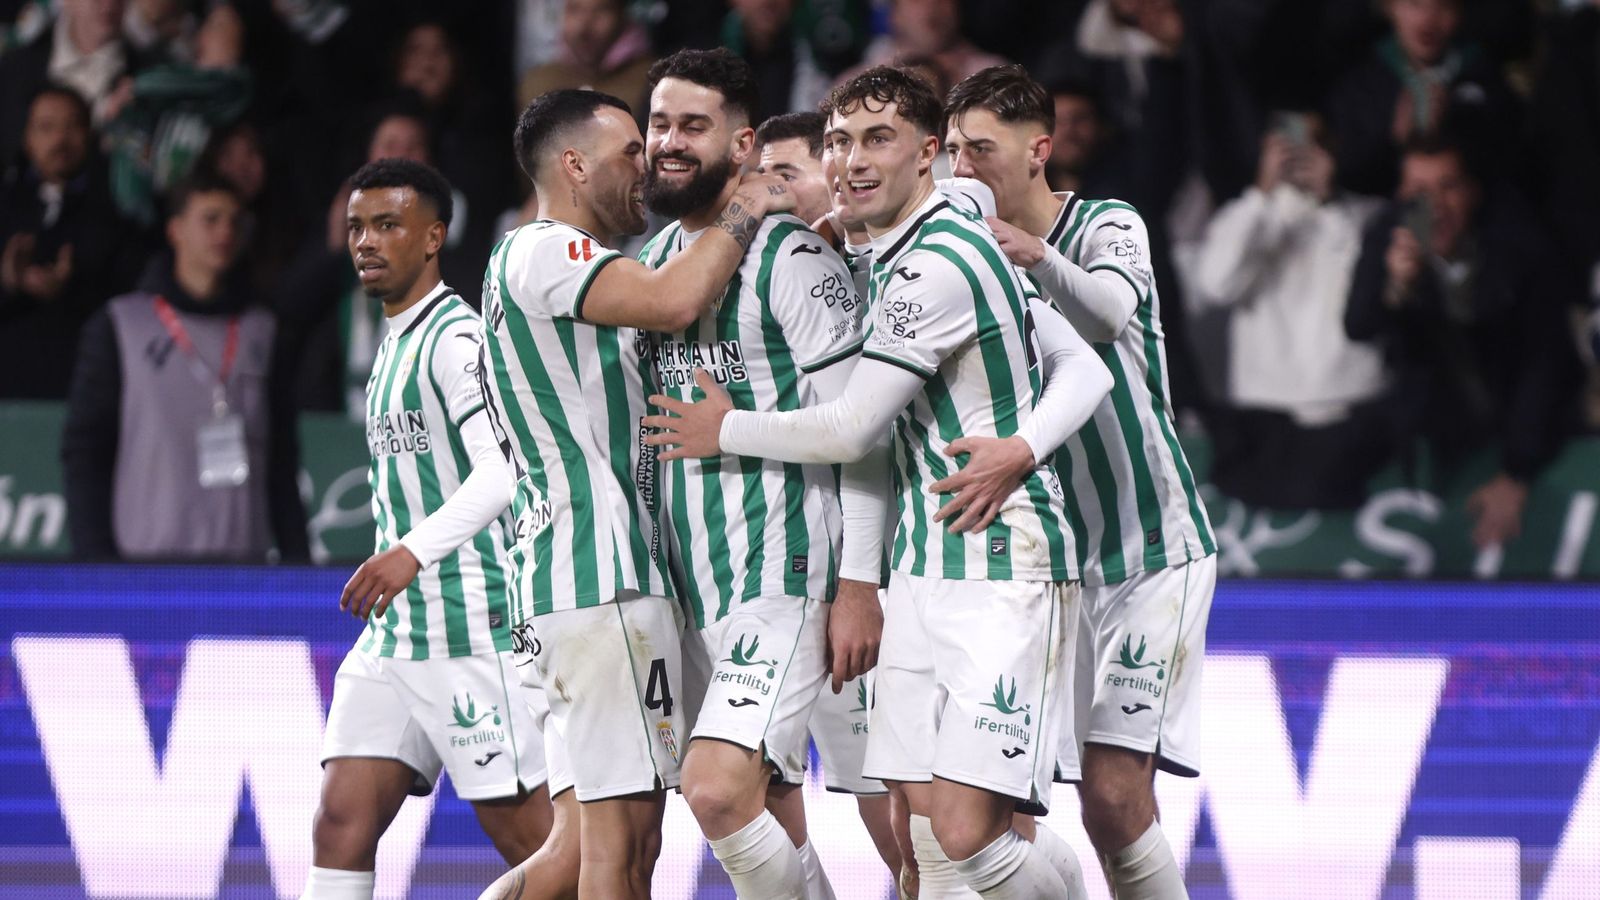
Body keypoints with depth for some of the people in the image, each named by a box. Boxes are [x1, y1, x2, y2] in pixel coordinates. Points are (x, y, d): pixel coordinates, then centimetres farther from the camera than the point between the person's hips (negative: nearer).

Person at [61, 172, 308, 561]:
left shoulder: (259, 331, 15)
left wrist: (296, 556, 9)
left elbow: (282, 458, 18)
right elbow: (83, 449, 3)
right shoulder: (120, 326, 4)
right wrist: (96, 558, -6)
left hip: (244, 558, 3)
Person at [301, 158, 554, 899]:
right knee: (342, 820, -2)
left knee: (527, 835, -6)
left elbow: (503, 472, -25)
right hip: (395, 629, 9)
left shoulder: (455, 338, -12)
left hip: (473, 631, -9)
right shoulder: (395, 344, 19)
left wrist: (414, 551, -36)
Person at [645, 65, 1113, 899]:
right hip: (921, 571, 9)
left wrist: (723, 431, 3)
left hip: (1001, 572, -9)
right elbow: (1085, 370, 15)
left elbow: (847, 430, -13)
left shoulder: (935, 264, -16)